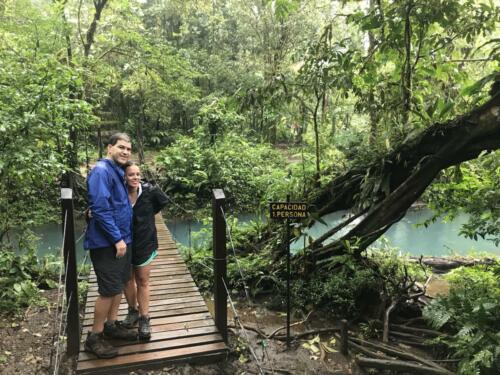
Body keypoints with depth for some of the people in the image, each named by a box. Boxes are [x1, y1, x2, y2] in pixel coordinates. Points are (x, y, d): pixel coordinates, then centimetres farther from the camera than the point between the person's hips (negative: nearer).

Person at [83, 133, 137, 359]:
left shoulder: (118, 172, 13)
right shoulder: (101, 171, -16)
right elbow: (100, 209, -24)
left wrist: (123, 237, 16)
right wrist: (117, 239, -22)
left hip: (122, 239, 10)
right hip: (107, 243, -9)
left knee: (120, 284, 17)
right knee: (110, 289, -4)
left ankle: (111, 325, 31)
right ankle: (94, 338, 9)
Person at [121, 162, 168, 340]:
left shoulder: (149, 191, -14)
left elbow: (163, 201, 7)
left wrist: (147, 215, 1)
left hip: (145, 243, -1)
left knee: (142, 281, 7)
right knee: (128, 279, 15)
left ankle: (144, 319, 15)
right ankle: (132, 311, 36)